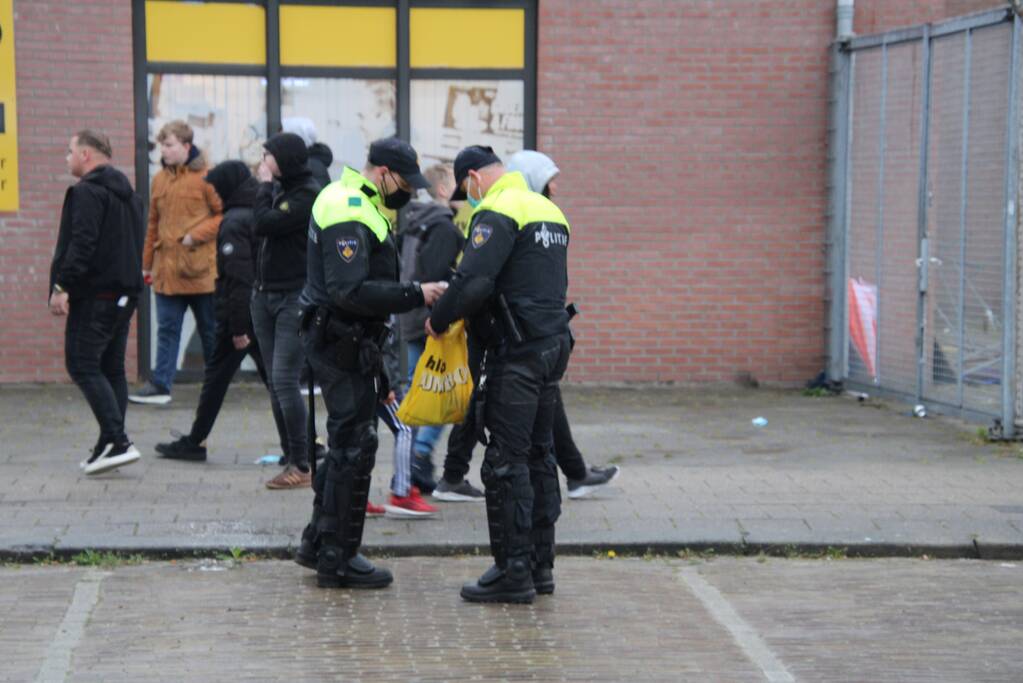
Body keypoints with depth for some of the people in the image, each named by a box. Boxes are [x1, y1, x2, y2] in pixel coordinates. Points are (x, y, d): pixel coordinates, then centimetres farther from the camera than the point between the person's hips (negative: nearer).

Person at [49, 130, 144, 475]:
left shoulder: (86, 192, -12)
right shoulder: (128, 194, 18)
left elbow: (82, 243, -22)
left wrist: (62, 285, -21)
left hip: (94, 295, -9)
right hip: (124, 294, 9)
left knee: (82, 366, -7)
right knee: (112, 368, 12)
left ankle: (117, 440, -17)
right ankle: (110, 446, 13)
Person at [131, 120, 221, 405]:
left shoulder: (206, 177, -6)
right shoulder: (160, 180, 11)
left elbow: (225, 215, -8)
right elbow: (154, 224, 17)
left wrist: (196, 235, -16)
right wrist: (147, 263, 16)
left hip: (199, 269, -5)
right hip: (166, 269, 5)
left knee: (209, 329, 8)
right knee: (167, 329, 2)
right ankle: (160, 385, 1)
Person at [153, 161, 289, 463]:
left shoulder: (233, 222, -13)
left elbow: (237, 278, -20)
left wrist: (237, 327, -19)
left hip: (239, 313, -6)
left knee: (216, 376, 5)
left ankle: (195, 441, 15)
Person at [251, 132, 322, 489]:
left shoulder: (308, 194, -12)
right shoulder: (279, 190, 14)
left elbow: (264, 224, -19)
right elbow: (260, 228, 13)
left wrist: (264, 185, -9)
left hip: (295, 298, -9)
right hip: (265, 295, 9)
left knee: (285, 380, -12)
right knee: (277, 383, 9)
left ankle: (301, 465, -7)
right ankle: (291, 457, 14)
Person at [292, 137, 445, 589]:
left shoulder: (351, 202, 15)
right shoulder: (349, 216, -19)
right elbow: (350, 291, -29)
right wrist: (416, 295, -26)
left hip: (344, 342, 11)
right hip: (343, 343, -11)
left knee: (347, 442, 18)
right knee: (353, 447, -5)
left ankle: (319, 543, 27)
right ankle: (337, 559, 3)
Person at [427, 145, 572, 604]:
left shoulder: (497, 213, -12)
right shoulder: (549, 210, 18)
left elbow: (473, 282, -22)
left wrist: (437, 321, -7)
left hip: (517, 354, -9)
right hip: (553, 344, 9)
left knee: (506, 461, -5)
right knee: (538, 455, 15)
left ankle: (513, 572, -4)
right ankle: (540, 564, 20)